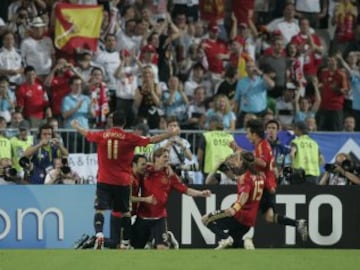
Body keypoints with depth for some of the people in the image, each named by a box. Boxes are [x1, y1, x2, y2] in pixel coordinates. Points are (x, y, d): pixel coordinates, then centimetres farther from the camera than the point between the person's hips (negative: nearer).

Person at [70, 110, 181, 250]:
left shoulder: (102, 136, -1)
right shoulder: (129, 138, -5)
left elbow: (85, 133, 19)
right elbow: (153, 140, -1)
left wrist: (76, 126, 40)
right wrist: (172, 134, 10)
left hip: (104, 180, 0)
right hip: (123, 181, 0)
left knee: (100, 209, -3)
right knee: (125, 212, 13)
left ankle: (99, 234, -27)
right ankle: (125, 242, 16)